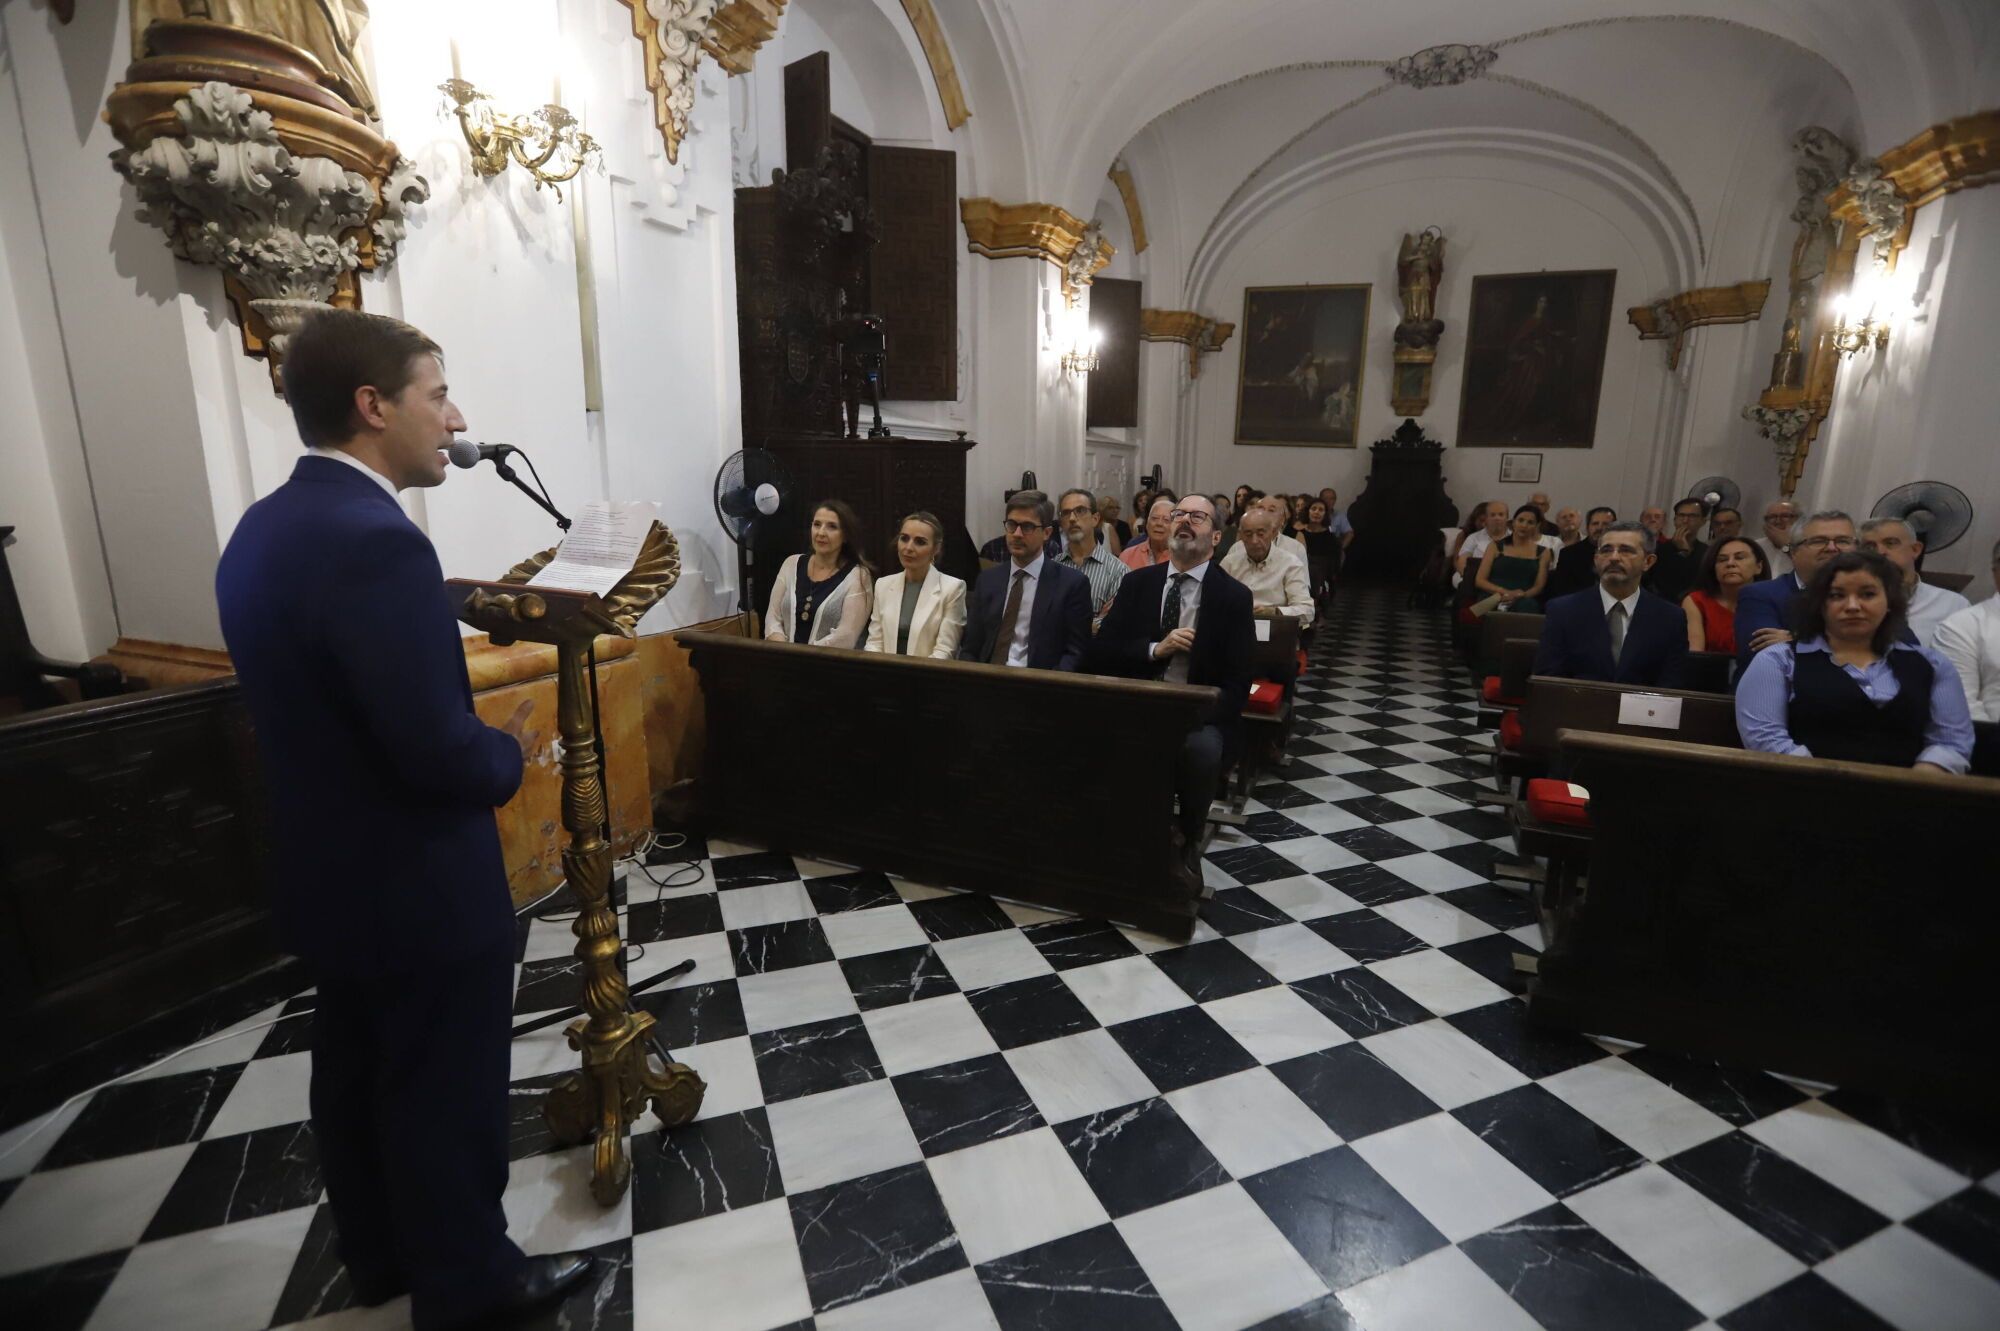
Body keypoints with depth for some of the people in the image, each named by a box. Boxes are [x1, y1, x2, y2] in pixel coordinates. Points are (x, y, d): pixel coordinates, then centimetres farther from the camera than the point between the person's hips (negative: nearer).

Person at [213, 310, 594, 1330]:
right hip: (419, 892, -9)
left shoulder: (262, 528, 5)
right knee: (447, 1099, 11)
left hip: (328, 877, 9)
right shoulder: (373, 540, -27)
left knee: (358, 1078, 24)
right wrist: (508, 749, -8)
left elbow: (311, 708, 12)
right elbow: (441, 751, -30)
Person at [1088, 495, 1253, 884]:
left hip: (1199, 714, -1)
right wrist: (1155, 649, -12)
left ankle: (1187, 843, -5)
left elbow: (1237, 681, -5)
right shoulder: (1138, 582, 9)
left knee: (1202, 748, -35)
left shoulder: (1234, 596, 1)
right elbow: (1100, 651, 4)